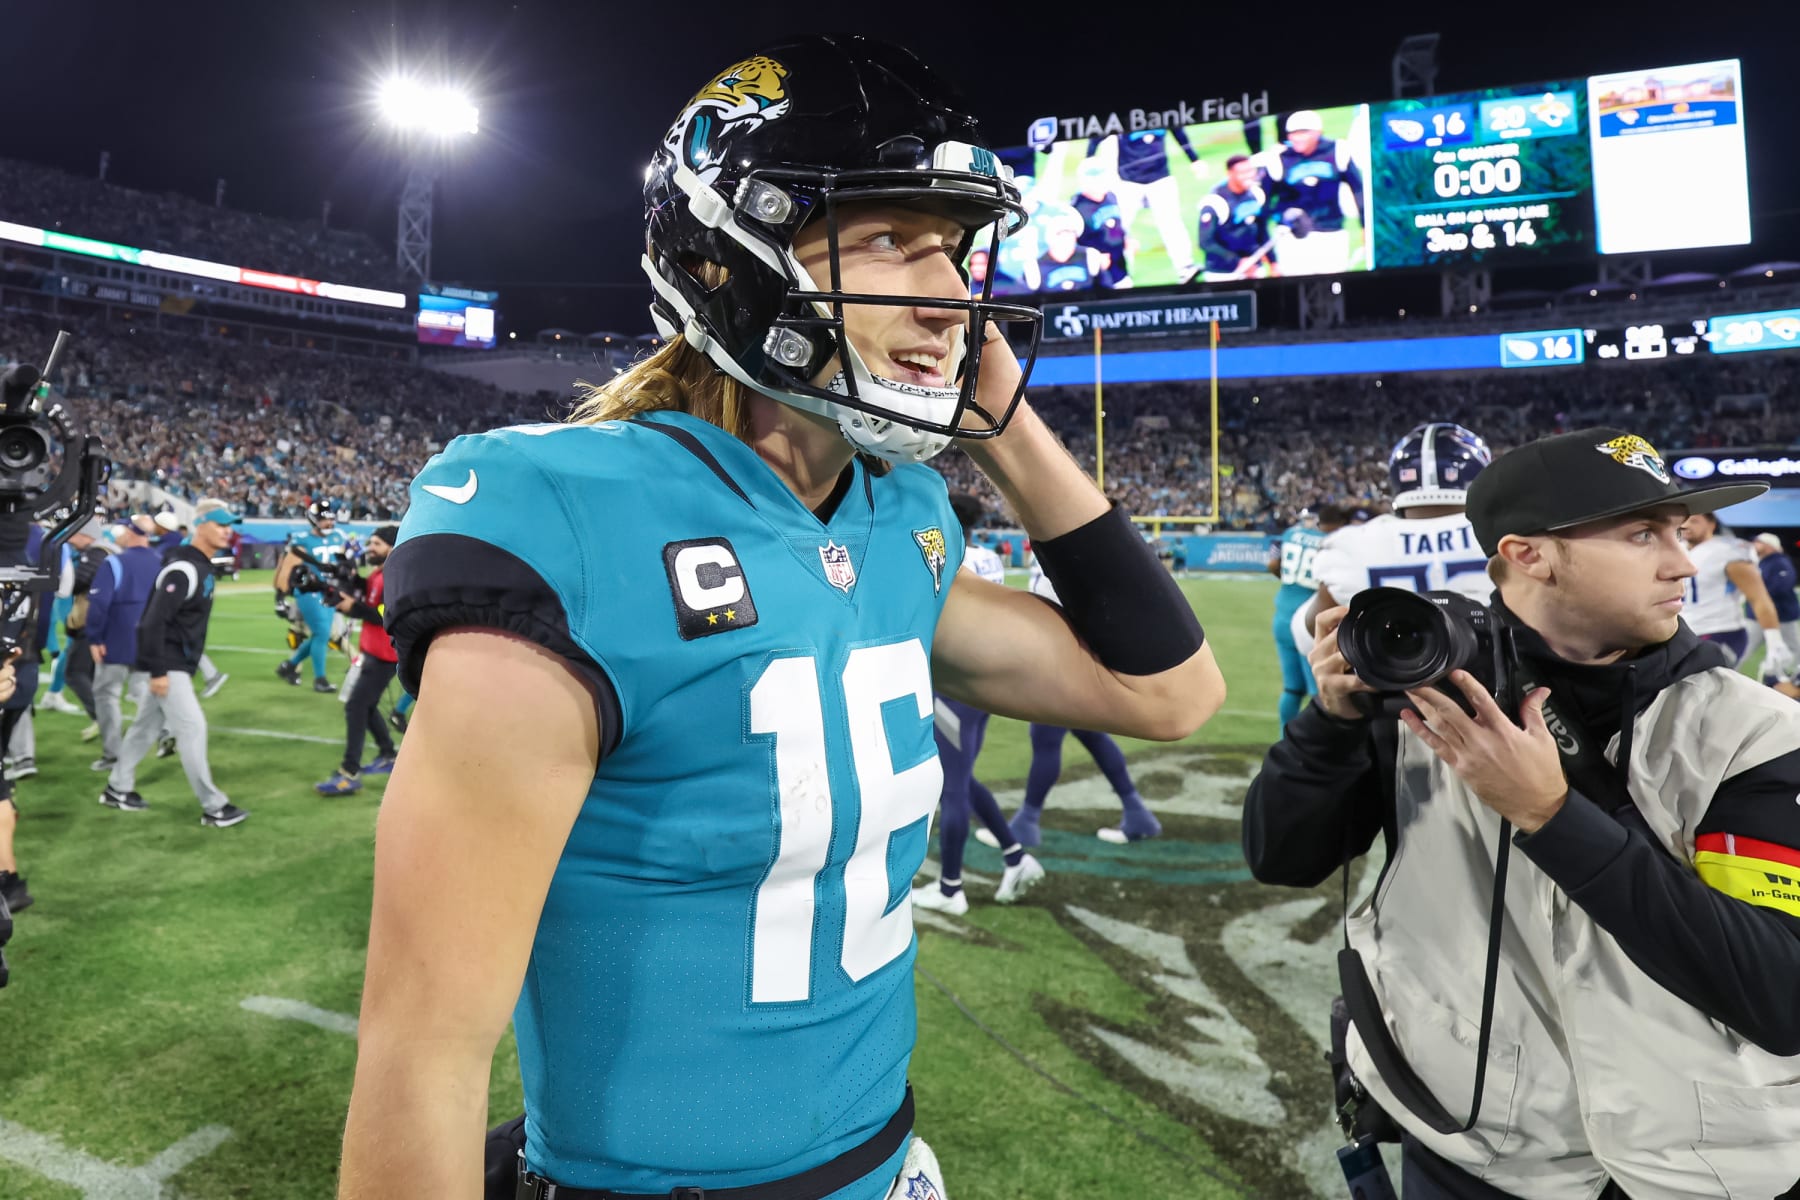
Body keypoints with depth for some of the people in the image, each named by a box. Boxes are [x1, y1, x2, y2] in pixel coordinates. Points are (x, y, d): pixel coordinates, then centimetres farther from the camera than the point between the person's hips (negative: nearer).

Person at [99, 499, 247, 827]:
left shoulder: (201, 566, 10)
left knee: (147, 726, 20)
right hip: (167, 664, -10)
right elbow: (155, 620, -25)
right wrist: (157, 671, -25)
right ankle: (213, 807, -4)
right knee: (193, 727, -8)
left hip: (176, 663, 10)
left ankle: (117, 789, 35)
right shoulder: (184, 568, -21)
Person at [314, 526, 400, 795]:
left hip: (385, 655, -10)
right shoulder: (374, 576, 14)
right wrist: (340, 598, -4)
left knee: (355, 706, -12)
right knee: (367, 706, 19)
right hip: (372, 651, 10)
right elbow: (362, 608, 13)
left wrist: (353, 607, -20)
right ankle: (388, 756, 32)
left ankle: (350, 774, -11)